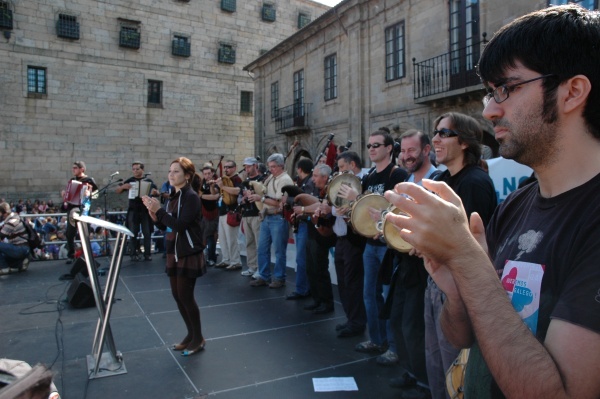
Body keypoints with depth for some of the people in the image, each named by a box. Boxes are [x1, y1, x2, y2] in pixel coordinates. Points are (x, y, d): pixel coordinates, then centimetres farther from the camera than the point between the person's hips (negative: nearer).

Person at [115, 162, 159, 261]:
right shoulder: (129, 181, 7)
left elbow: (157, 192, 4)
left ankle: (148, 254, 5)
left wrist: (155, 192, -20)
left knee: (147, 233, 0)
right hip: (133, 211, 1)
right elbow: (117, 191, 9)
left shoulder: (149, 181, 5)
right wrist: (123, 186, -12)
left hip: (146, 210, -1)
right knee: (133, 233, 2)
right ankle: (134, 254, 7)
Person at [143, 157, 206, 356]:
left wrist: (159, 210, -20)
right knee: (177, 295, 13)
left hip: (189, 254, -8)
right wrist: (152, 211, -4)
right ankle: (191, 334, 28)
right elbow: (163, 225, 11)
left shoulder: (191, 196, -15)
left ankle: (198, 339, 15)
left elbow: (180, 225, -24)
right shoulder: (174, 196, 10)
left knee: (185, 296, -2)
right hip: (174, 252, 9)